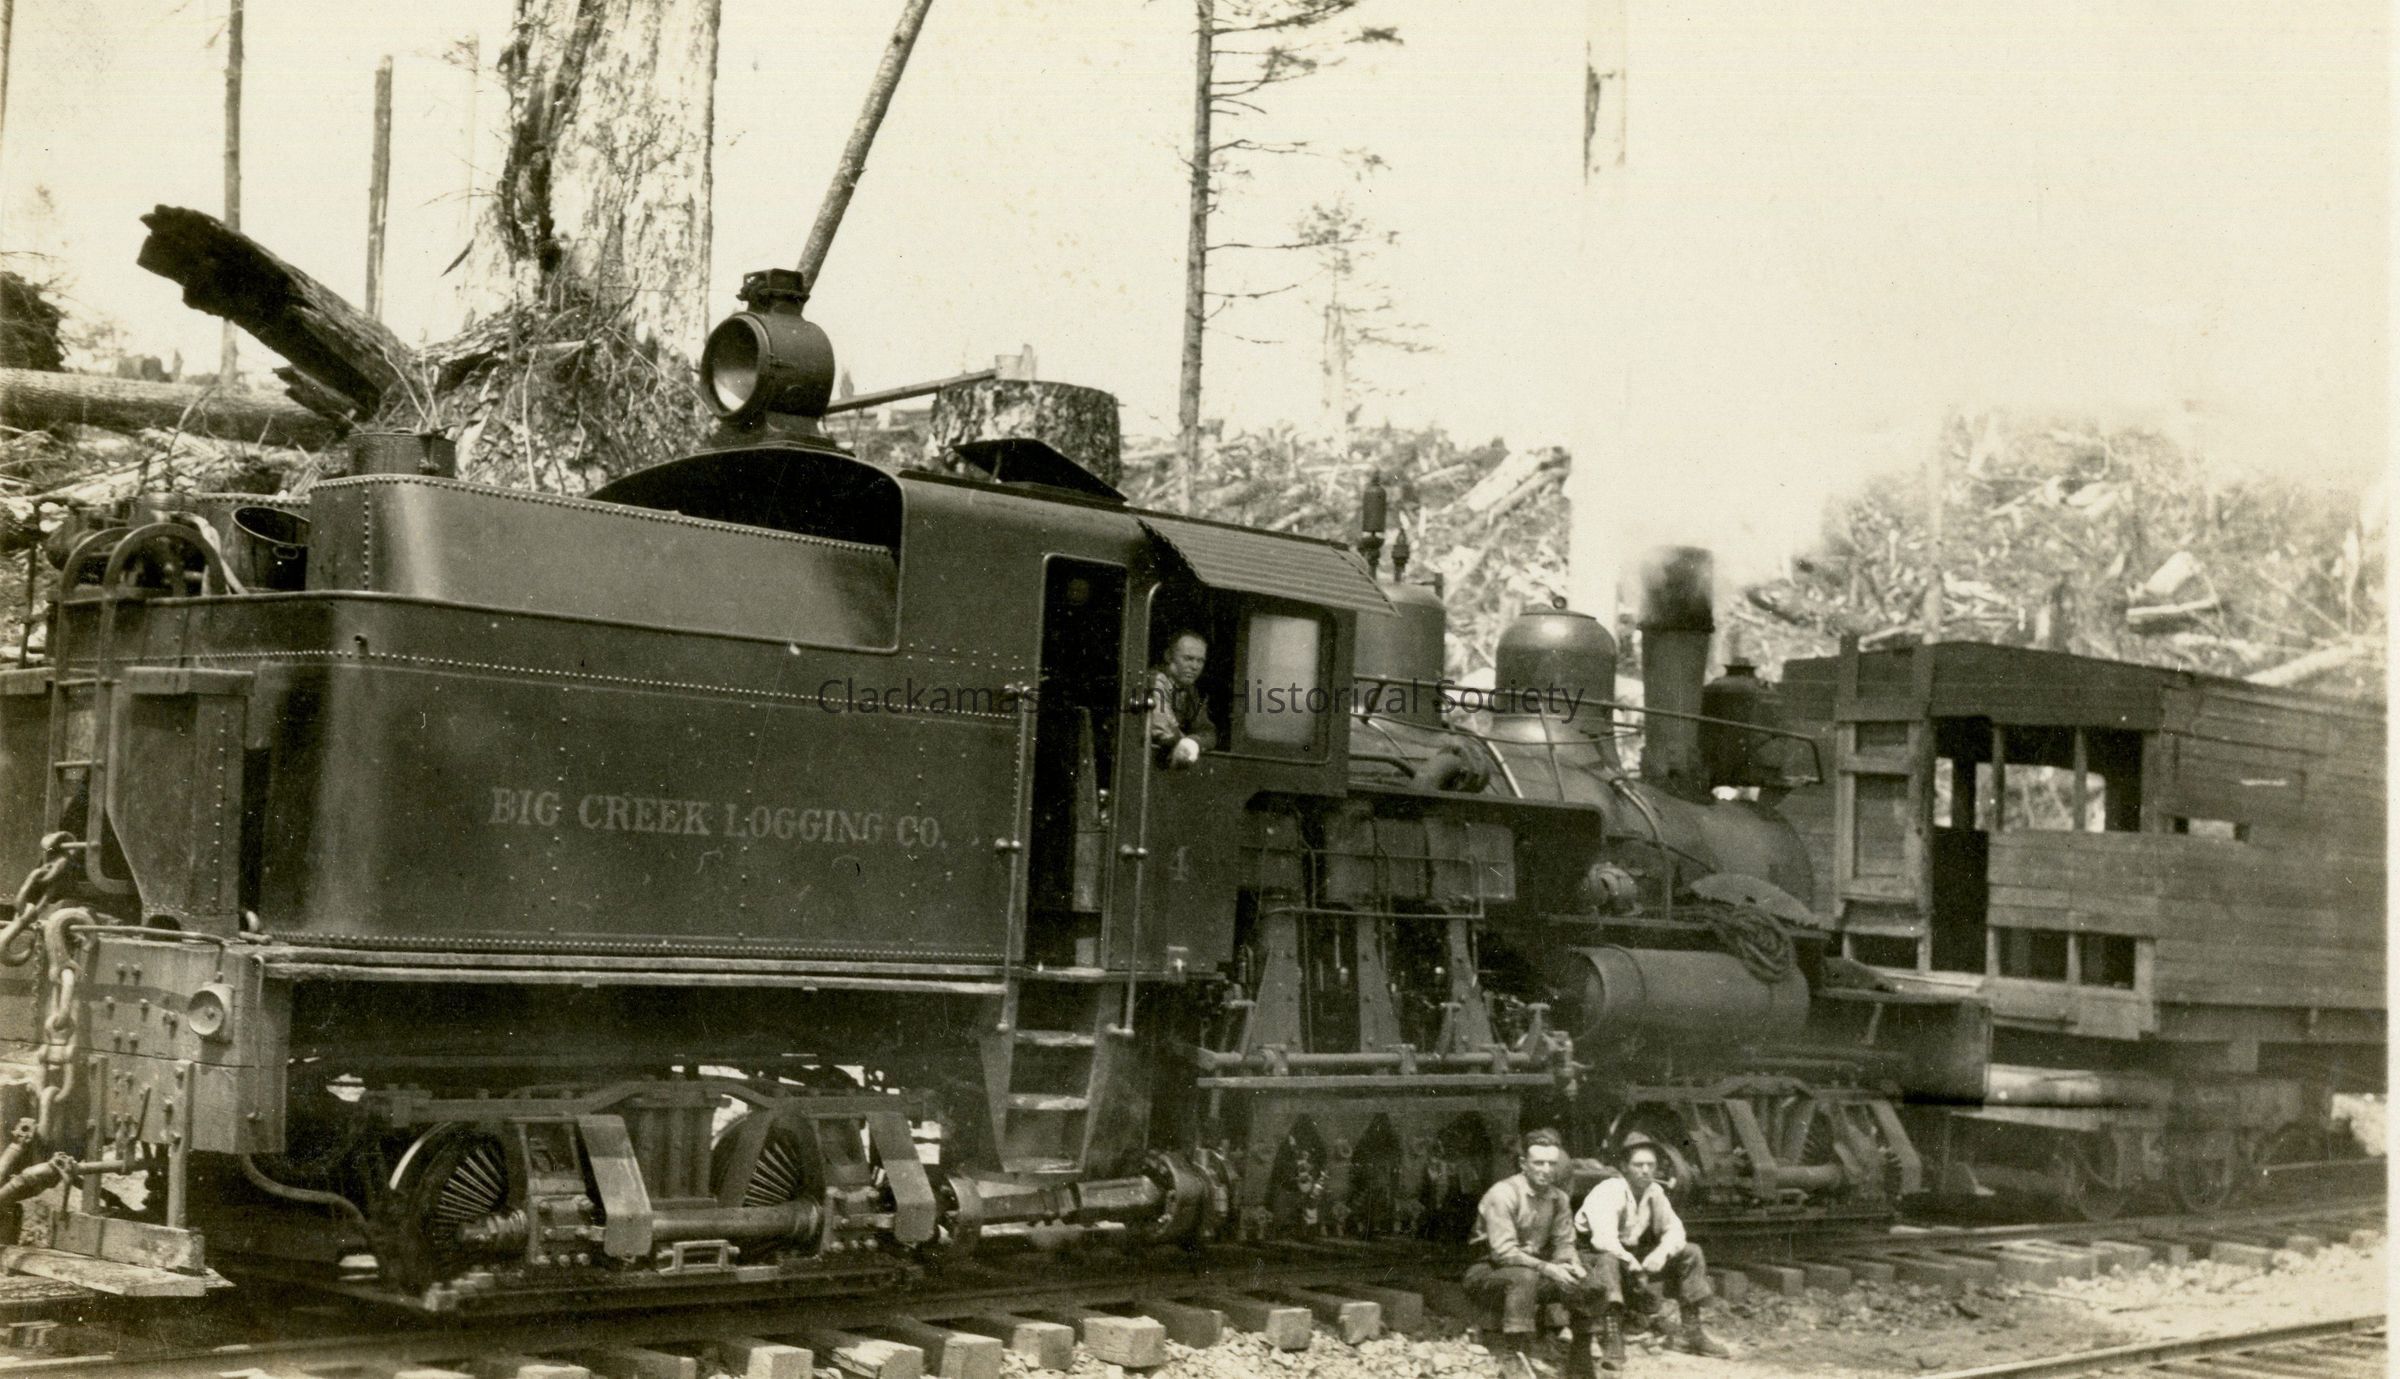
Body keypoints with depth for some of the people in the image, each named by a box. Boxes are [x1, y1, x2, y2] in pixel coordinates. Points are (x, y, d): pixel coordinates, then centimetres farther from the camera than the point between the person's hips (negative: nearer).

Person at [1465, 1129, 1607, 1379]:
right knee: (1525, 1277, -37)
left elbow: (1564, 1244, 6)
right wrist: (1547, 1268, -30)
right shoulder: (1504, 1194, -19)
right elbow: (1503, 1251, -25)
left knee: (1586, 1280, -9)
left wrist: (1572, 1265, -17)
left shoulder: (1558, 1197, 2)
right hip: (1488, 1272, -7)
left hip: (1534, 1271, 7)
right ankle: (1518, 1357, -40)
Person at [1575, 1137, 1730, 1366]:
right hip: (1594, 1255, -7)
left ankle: (1693, 1333, 0)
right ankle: (1612, 1344, -45)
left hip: (1634, 1253, 7)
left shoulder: (1655, 1192, -1)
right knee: (1608, 1260, -42)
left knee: (1690, 1253, -2)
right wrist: (1633, 1265, -41)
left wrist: (1662, 1253, -22)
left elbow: (1674, 1229, -1)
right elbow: (1604, 1239, -34)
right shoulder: (1610, 1191, -23)